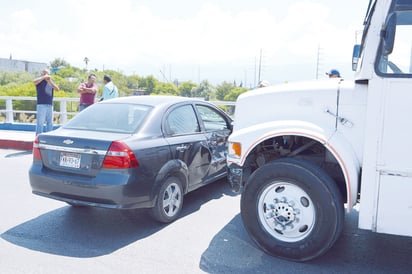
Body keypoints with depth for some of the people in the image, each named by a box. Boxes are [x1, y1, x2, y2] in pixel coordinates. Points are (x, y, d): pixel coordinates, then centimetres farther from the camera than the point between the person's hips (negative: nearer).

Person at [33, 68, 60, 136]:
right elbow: (34, 81, -21)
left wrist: (50, 81, -8)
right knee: (40, 122, -7)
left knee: (50, 123, 10)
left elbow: (57, 89, 1)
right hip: (41, 105, -6)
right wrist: (44, 77, -16)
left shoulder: (50, 81, 17)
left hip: (50, 105, 6)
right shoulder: (40, 80, 3)